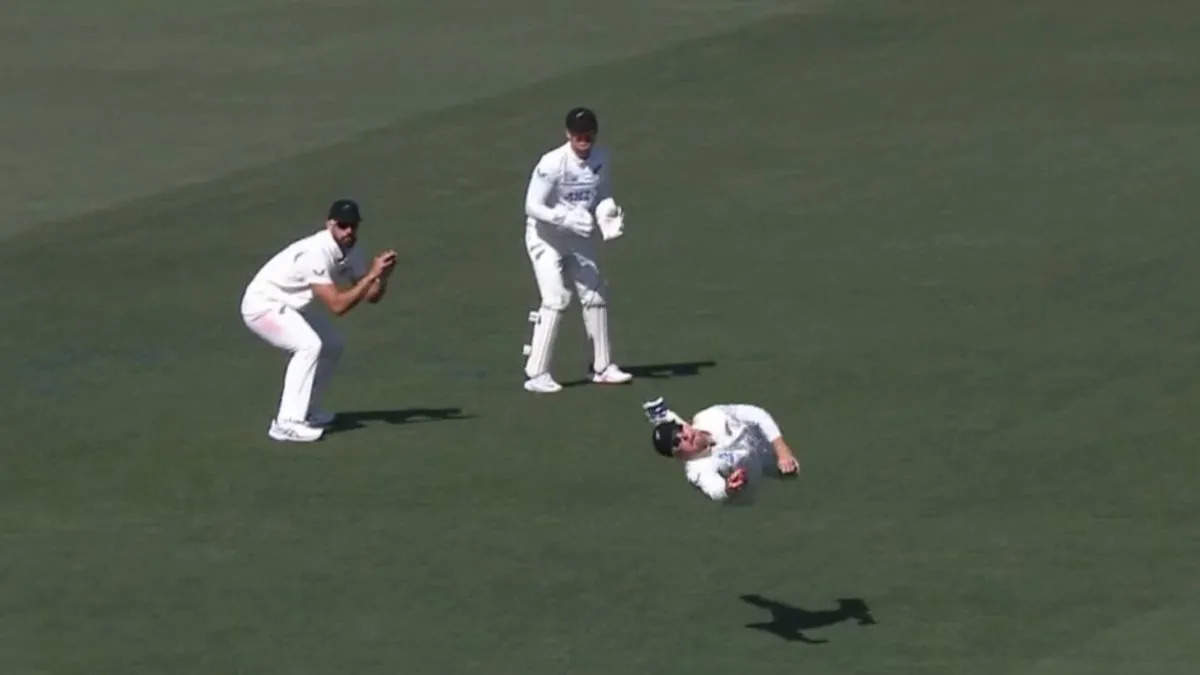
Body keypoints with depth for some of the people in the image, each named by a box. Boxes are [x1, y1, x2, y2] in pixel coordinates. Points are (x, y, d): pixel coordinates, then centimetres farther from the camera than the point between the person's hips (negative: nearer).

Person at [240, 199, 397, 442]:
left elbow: (372, 295, -1)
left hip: (288, 305, 10)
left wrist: (383, 275, -21)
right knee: (309, 345, -27)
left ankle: (307, 411, 27)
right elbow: (337, 305, -35)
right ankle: (287, 423, -28)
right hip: (262, 305, -10)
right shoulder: (317, 253, -31)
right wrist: (371, 275, -36)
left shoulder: (349, 251, -3)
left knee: (331, 345, 17)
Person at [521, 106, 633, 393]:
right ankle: (536, 374, -14)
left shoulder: (601, 159, -7)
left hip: (578, 238, 7)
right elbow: (532, 206, -25)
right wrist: (568, 218, -36)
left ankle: (602, 367, 25)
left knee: (595, 294, 10)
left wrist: (608, 212, -17)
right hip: (546, 237, -7)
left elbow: (603, 196, 6)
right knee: (556, 298, -17)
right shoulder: (552, 163, -25)